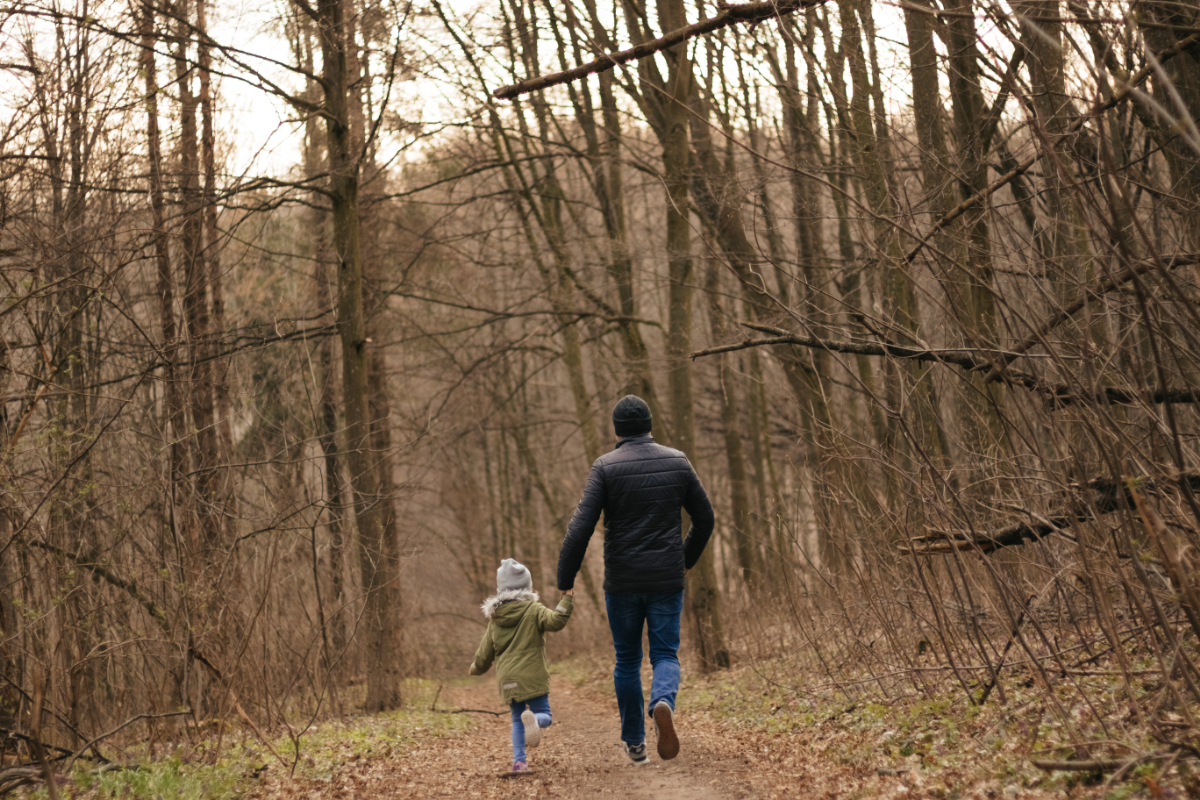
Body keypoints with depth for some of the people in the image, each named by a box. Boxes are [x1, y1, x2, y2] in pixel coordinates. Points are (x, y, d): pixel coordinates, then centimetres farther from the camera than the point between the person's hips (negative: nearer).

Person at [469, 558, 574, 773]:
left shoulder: (494, 619, 13)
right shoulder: (533, 610, -2)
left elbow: (485, 652, 19)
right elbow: (555, 621, -20)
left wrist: (476, 668, 37)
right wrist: (566, 602, -10)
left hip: (507, 680, 4)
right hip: (532, 675, -4)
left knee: (517, 719, 17)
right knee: (544, 716, 1)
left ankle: (519, 759, 3)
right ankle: (533, 719, -35)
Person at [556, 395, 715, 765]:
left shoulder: (606, 467, -7)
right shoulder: (677, 462, 2)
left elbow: (581, 526, -14)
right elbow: (704, 519, 9)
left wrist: (564, 582, -8)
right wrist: (687, 560, 25)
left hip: (622, 582, -1)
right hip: (667, 580, 1)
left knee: (627, 659, 15)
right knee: (665, 655, 10)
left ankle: (634, 743, 20)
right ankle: (663, 703, -23)